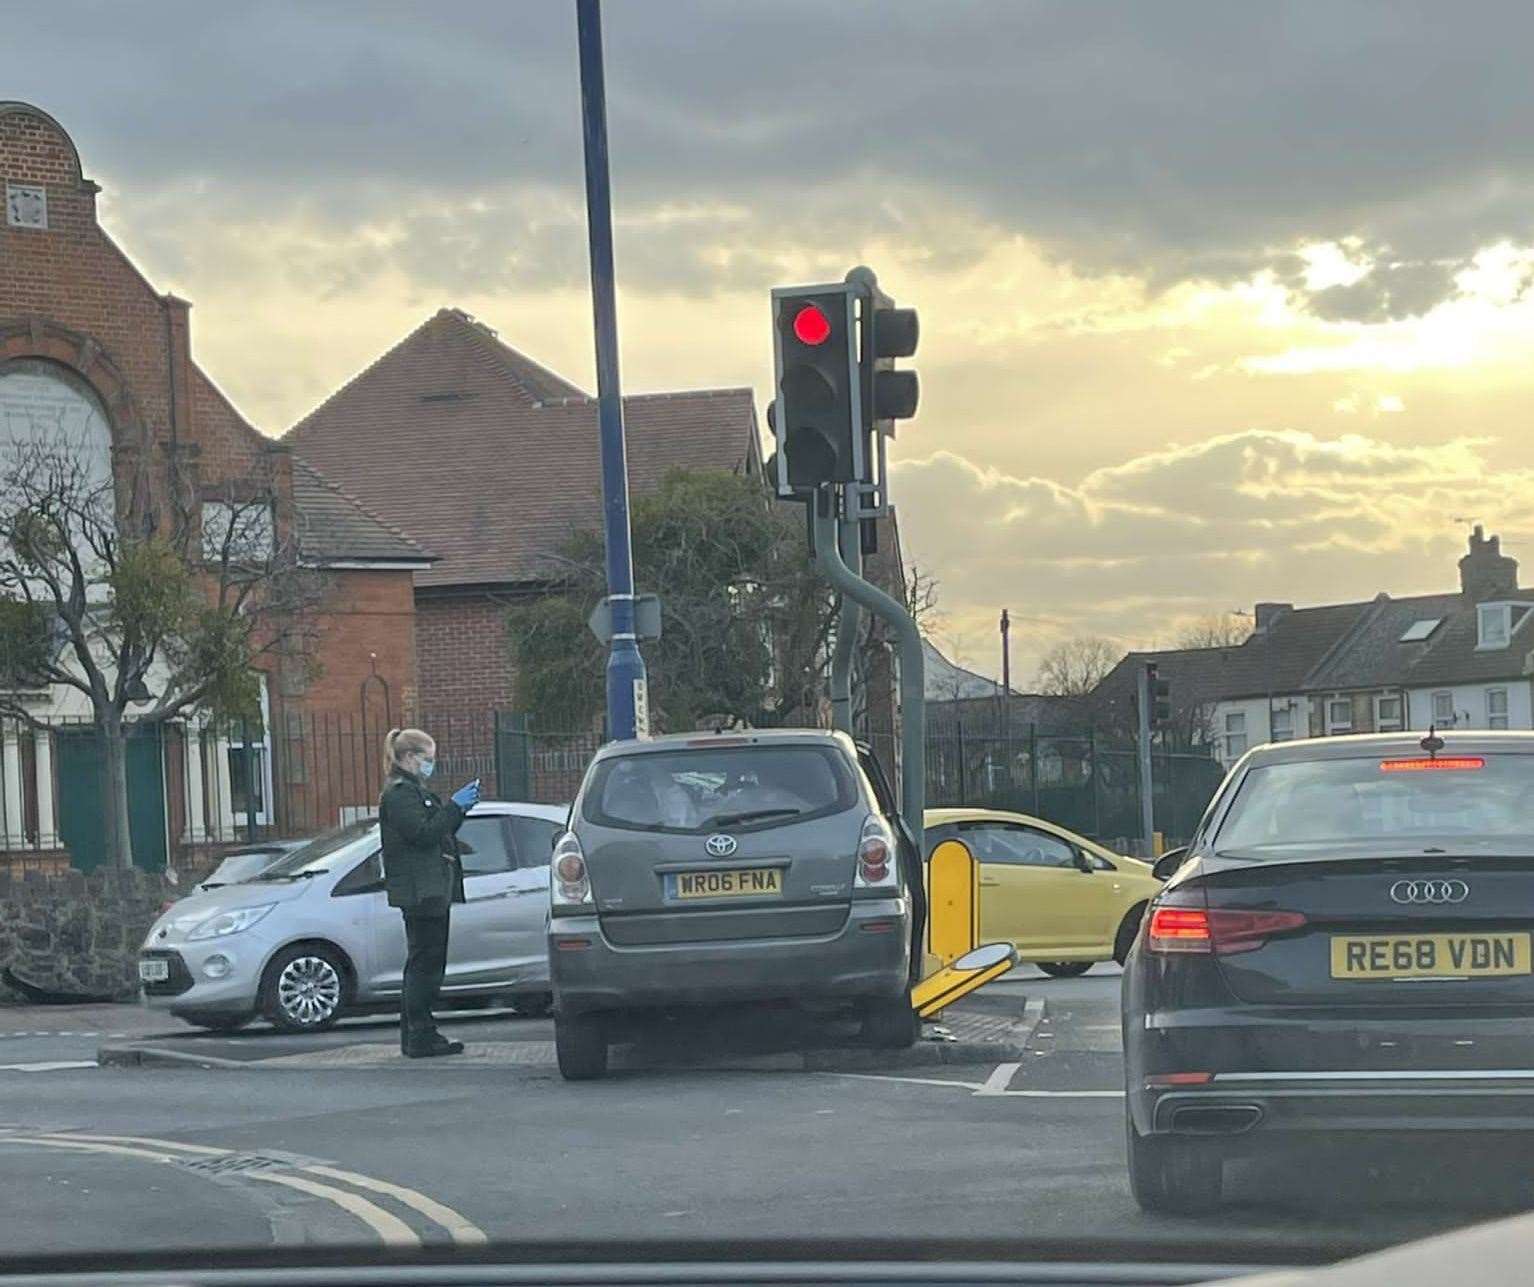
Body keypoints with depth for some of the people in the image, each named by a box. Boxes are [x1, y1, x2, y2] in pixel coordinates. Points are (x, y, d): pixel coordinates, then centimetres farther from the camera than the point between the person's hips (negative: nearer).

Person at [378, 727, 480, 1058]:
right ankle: (421, 1037, -9)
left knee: (423, 963, 12)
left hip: (430, 891, 11)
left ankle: (414, 1036, 16)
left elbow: (437, 830, 22)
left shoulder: (412, 790, 22)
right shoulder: (399, 793, -11)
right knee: (425, 962, -10)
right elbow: (423, 833, -21)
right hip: (419, 891, -11)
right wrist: (455, 807, -16)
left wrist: (458, 808, 9)